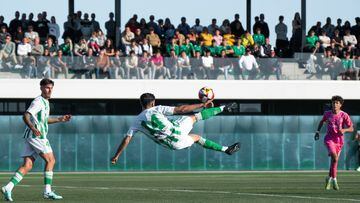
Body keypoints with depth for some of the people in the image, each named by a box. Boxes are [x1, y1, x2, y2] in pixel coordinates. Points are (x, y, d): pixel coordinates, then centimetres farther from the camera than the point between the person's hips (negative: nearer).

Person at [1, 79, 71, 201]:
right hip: (36, 136, -9)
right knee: (50, 160, -5)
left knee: (27, 166, 1)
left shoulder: (45, 102, 21)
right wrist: (33, 129, -37)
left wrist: (60, 119, 31)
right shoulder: (38, 102, -10)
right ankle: (47, 191, -3)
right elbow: (26, 116, -22)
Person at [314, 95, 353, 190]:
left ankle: (329, 178, 32)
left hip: (339, 140, 1)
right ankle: (334, 179, -15)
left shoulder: (344, 115, -5)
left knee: (334, 160, 7)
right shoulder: (327, 114, 1)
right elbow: (322, 121, 22)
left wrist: (344, 130, -26)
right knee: (334, 157, -24)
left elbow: (351, 128, -5)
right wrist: (318, 131, 10)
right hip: (329, 139, -1)